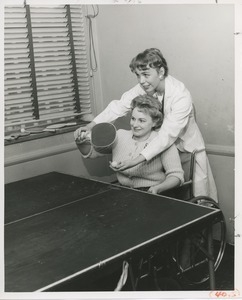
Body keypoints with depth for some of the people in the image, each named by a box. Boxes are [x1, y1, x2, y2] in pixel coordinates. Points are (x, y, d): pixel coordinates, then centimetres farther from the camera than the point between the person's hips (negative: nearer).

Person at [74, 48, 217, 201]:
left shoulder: (181, 96, -30)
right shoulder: (144, 87, -12)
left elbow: (167, 135, -35)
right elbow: (119, 106, -13)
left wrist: (137, 160, -41)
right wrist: (90, 126, -26)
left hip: (188, 148, -4)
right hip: (161, 148, 5)